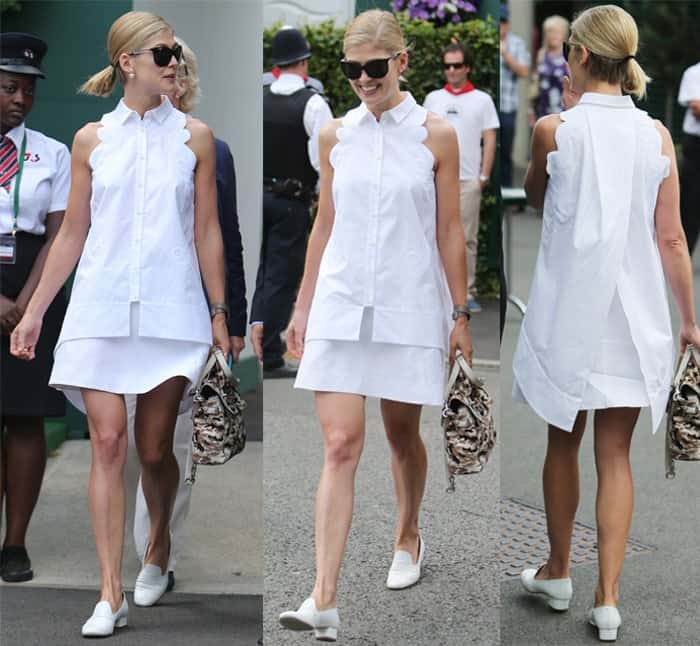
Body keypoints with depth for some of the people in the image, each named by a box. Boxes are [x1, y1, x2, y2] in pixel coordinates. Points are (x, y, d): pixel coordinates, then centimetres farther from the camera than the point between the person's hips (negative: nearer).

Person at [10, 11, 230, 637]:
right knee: (107, 444, -6)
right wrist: (33, 313, 8)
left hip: (171, 310, 0)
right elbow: (72, 234, 10)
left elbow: (207, 232, 7)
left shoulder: (194, 136, 4)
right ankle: (112, 593, -3)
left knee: (154, 449, 4)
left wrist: (219, 314, 5)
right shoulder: (92, 140, 5)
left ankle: (159, 546, 34)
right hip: (102, 307, 0)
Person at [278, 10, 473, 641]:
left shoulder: (436, 135, -1)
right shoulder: (335, 136, 5)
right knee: (340, 446, -7)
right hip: (340, 304, 1)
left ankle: (408, 537, 43)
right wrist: (303, 308, 13)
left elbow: (449, 232, 2)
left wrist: (460, 313, 2)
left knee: (402, 433, 14)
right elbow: (324, 226, 12)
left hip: (408, 306, -1)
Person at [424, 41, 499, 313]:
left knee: (467, 239, 1)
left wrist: (484, 175, -4)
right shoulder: (433, 99, 11)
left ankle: (467, 292, 5)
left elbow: (490, 140, 4)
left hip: (468, 179, -1)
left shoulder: (482, 100, 6)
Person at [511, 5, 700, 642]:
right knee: (615, 456, 8)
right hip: (632, 316, 2)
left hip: (568, 313, -2)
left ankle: (558, 573, 30)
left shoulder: (554, 131, -10)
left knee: (563, 444, 16)